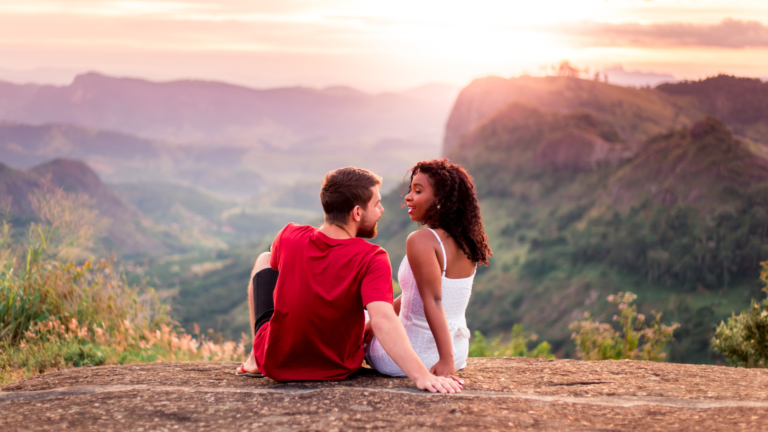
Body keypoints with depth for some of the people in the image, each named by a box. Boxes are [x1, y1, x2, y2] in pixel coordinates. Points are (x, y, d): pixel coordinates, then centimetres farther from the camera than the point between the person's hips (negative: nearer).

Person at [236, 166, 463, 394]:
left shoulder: (289, 237, -15)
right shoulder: (372, 259, -26)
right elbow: (382, 321, -39)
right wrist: (422, 376, -45)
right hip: (337, 369, -1)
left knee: (263, 260, 24)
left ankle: (256, 360, 34)